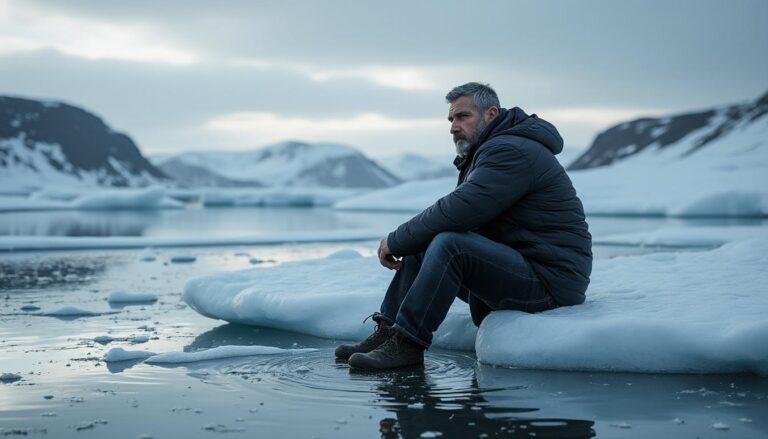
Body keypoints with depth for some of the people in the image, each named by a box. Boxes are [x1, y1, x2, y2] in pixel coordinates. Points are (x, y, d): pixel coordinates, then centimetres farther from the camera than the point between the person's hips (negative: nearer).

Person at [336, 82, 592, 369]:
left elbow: (456, 211, -24)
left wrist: (395, 241, -13)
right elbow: (454, 215, 15)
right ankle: (387, 333, 1)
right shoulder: (488, 151, 18)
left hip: (551, 281, -11)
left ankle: (407, 344, -23)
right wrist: (401, 242, -2)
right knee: (420, 245, 9)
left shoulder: (511, 152, -16)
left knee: (449, 244, -29)